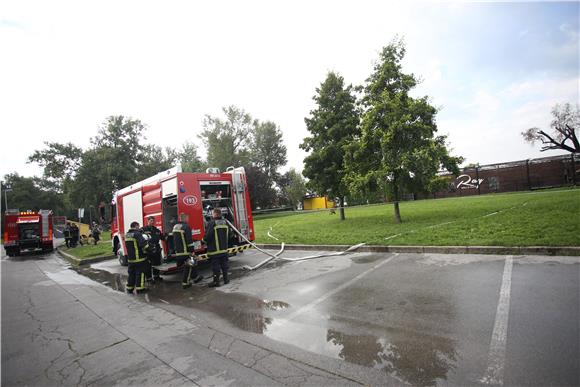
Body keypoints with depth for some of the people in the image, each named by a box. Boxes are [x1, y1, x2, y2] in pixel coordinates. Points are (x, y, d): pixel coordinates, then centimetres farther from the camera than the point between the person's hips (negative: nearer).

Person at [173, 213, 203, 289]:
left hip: (178, 252, 9)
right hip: (185, 251, -9)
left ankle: (196, 277, 30)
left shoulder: (175, 227, 12)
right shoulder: (186, 227, -16)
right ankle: (185, 283, 8)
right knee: (188, 267, 5)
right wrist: (192, 251, -14)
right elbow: (189, 240, -19)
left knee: (190, 264, 20)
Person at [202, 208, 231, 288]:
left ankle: (216, 281, 8)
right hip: (224, 249, 6)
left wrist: (203, 241, 2)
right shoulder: (225, 223, 5)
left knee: (215, 266, 2)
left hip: (215, 250, -6)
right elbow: (228, 235, 14)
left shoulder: (211, 223, -16)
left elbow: (207, 236, -18)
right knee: (224, 264, 15)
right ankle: (226, 279, 22)